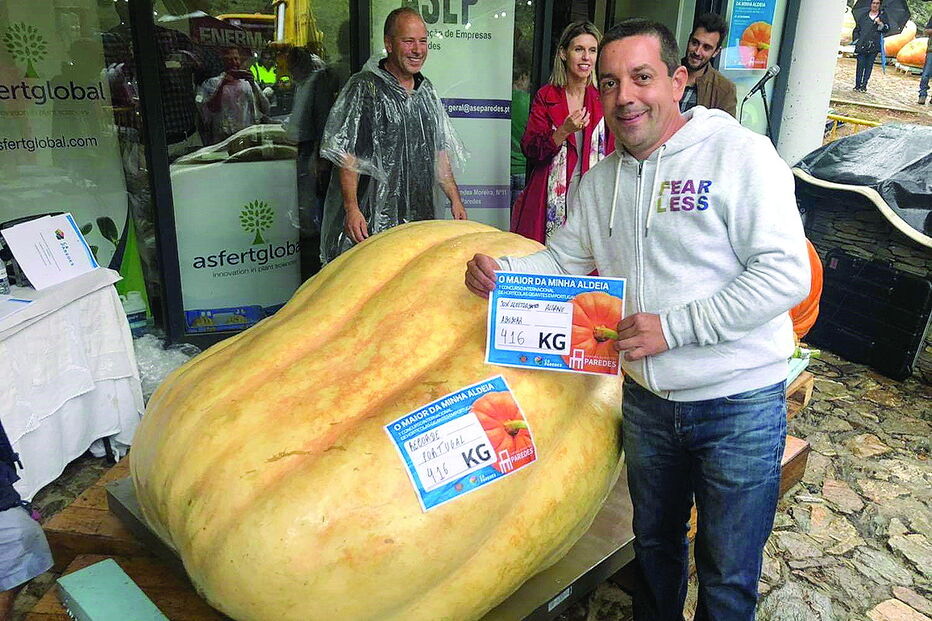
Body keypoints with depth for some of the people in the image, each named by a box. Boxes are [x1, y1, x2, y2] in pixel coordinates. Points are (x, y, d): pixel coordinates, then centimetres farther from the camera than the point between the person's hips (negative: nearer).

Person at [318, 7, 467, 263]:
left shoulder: (427, 91, 15)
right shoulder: (364, 87, -5)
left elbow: (440, 152, 20)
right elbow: (346, 154, -10)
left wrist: (455, 199, 14)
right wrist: (352, 208, -19)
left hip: (421, 218, 6)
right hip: (372, 221, -6)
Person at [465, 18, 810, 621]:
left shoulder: (739, 153, -14)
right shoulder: (600, 180, 6)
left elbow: (787, 273, -19)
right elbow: (562, 259, 12)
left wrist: (673, 328, -23)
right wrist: (500, 270, -8)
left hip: (740, 404, -5)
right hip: (647, 401, 5)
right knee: (654, 543, 25)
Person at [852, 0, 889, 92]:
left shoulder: (883, 15, 12)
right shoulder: (863, 16, 13)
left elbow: (887, 28, 6)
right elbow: (856, 30, 18)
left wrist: (880, 23, -13)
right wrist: (856, 40, 5)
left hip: (874, 46, 0)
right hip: (862, 45, 0)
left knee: (869, 65, -1)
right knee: (860, 65, -5)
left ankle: (864, 85, 1)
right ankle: (857, 85, 1)